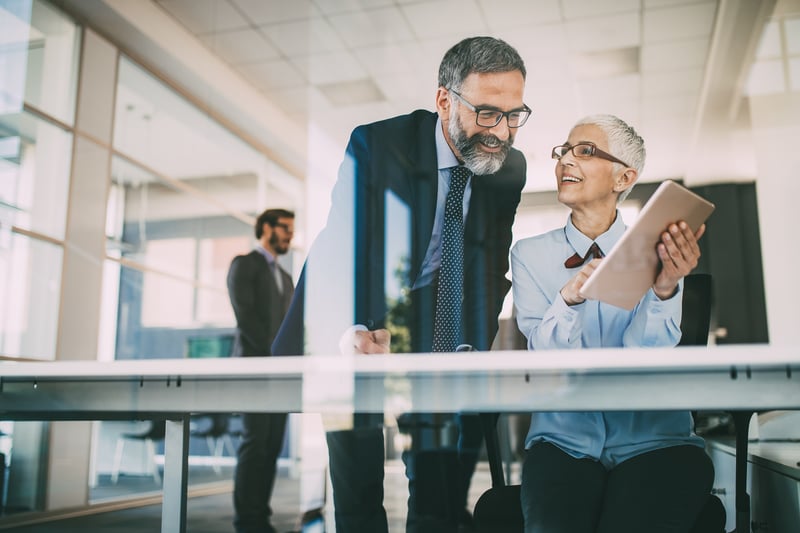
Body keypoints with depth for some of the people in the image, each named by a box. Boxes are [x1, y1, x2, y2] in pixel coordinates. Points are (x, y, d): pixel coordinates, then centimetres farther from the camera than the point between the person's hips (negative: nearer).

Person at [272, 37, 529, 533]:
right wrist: (348, 331, -37)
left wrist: (478, 342, -8)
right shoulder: (375, 144, -13)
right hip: (364, 343, -3)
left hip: (448, 356, 3)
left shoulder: (512, 169, 0)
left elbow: (494, 269, 7)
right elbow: (338, 249, -20)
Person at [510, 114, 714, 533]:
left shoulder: (656, 251, 3)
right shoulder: (530, 253, 6)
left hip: (654, 441, 0)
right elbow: (544, 357, -7)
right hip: (564, 440, 1)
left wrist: (665, 289, -28)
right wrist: (569, 298, -26)